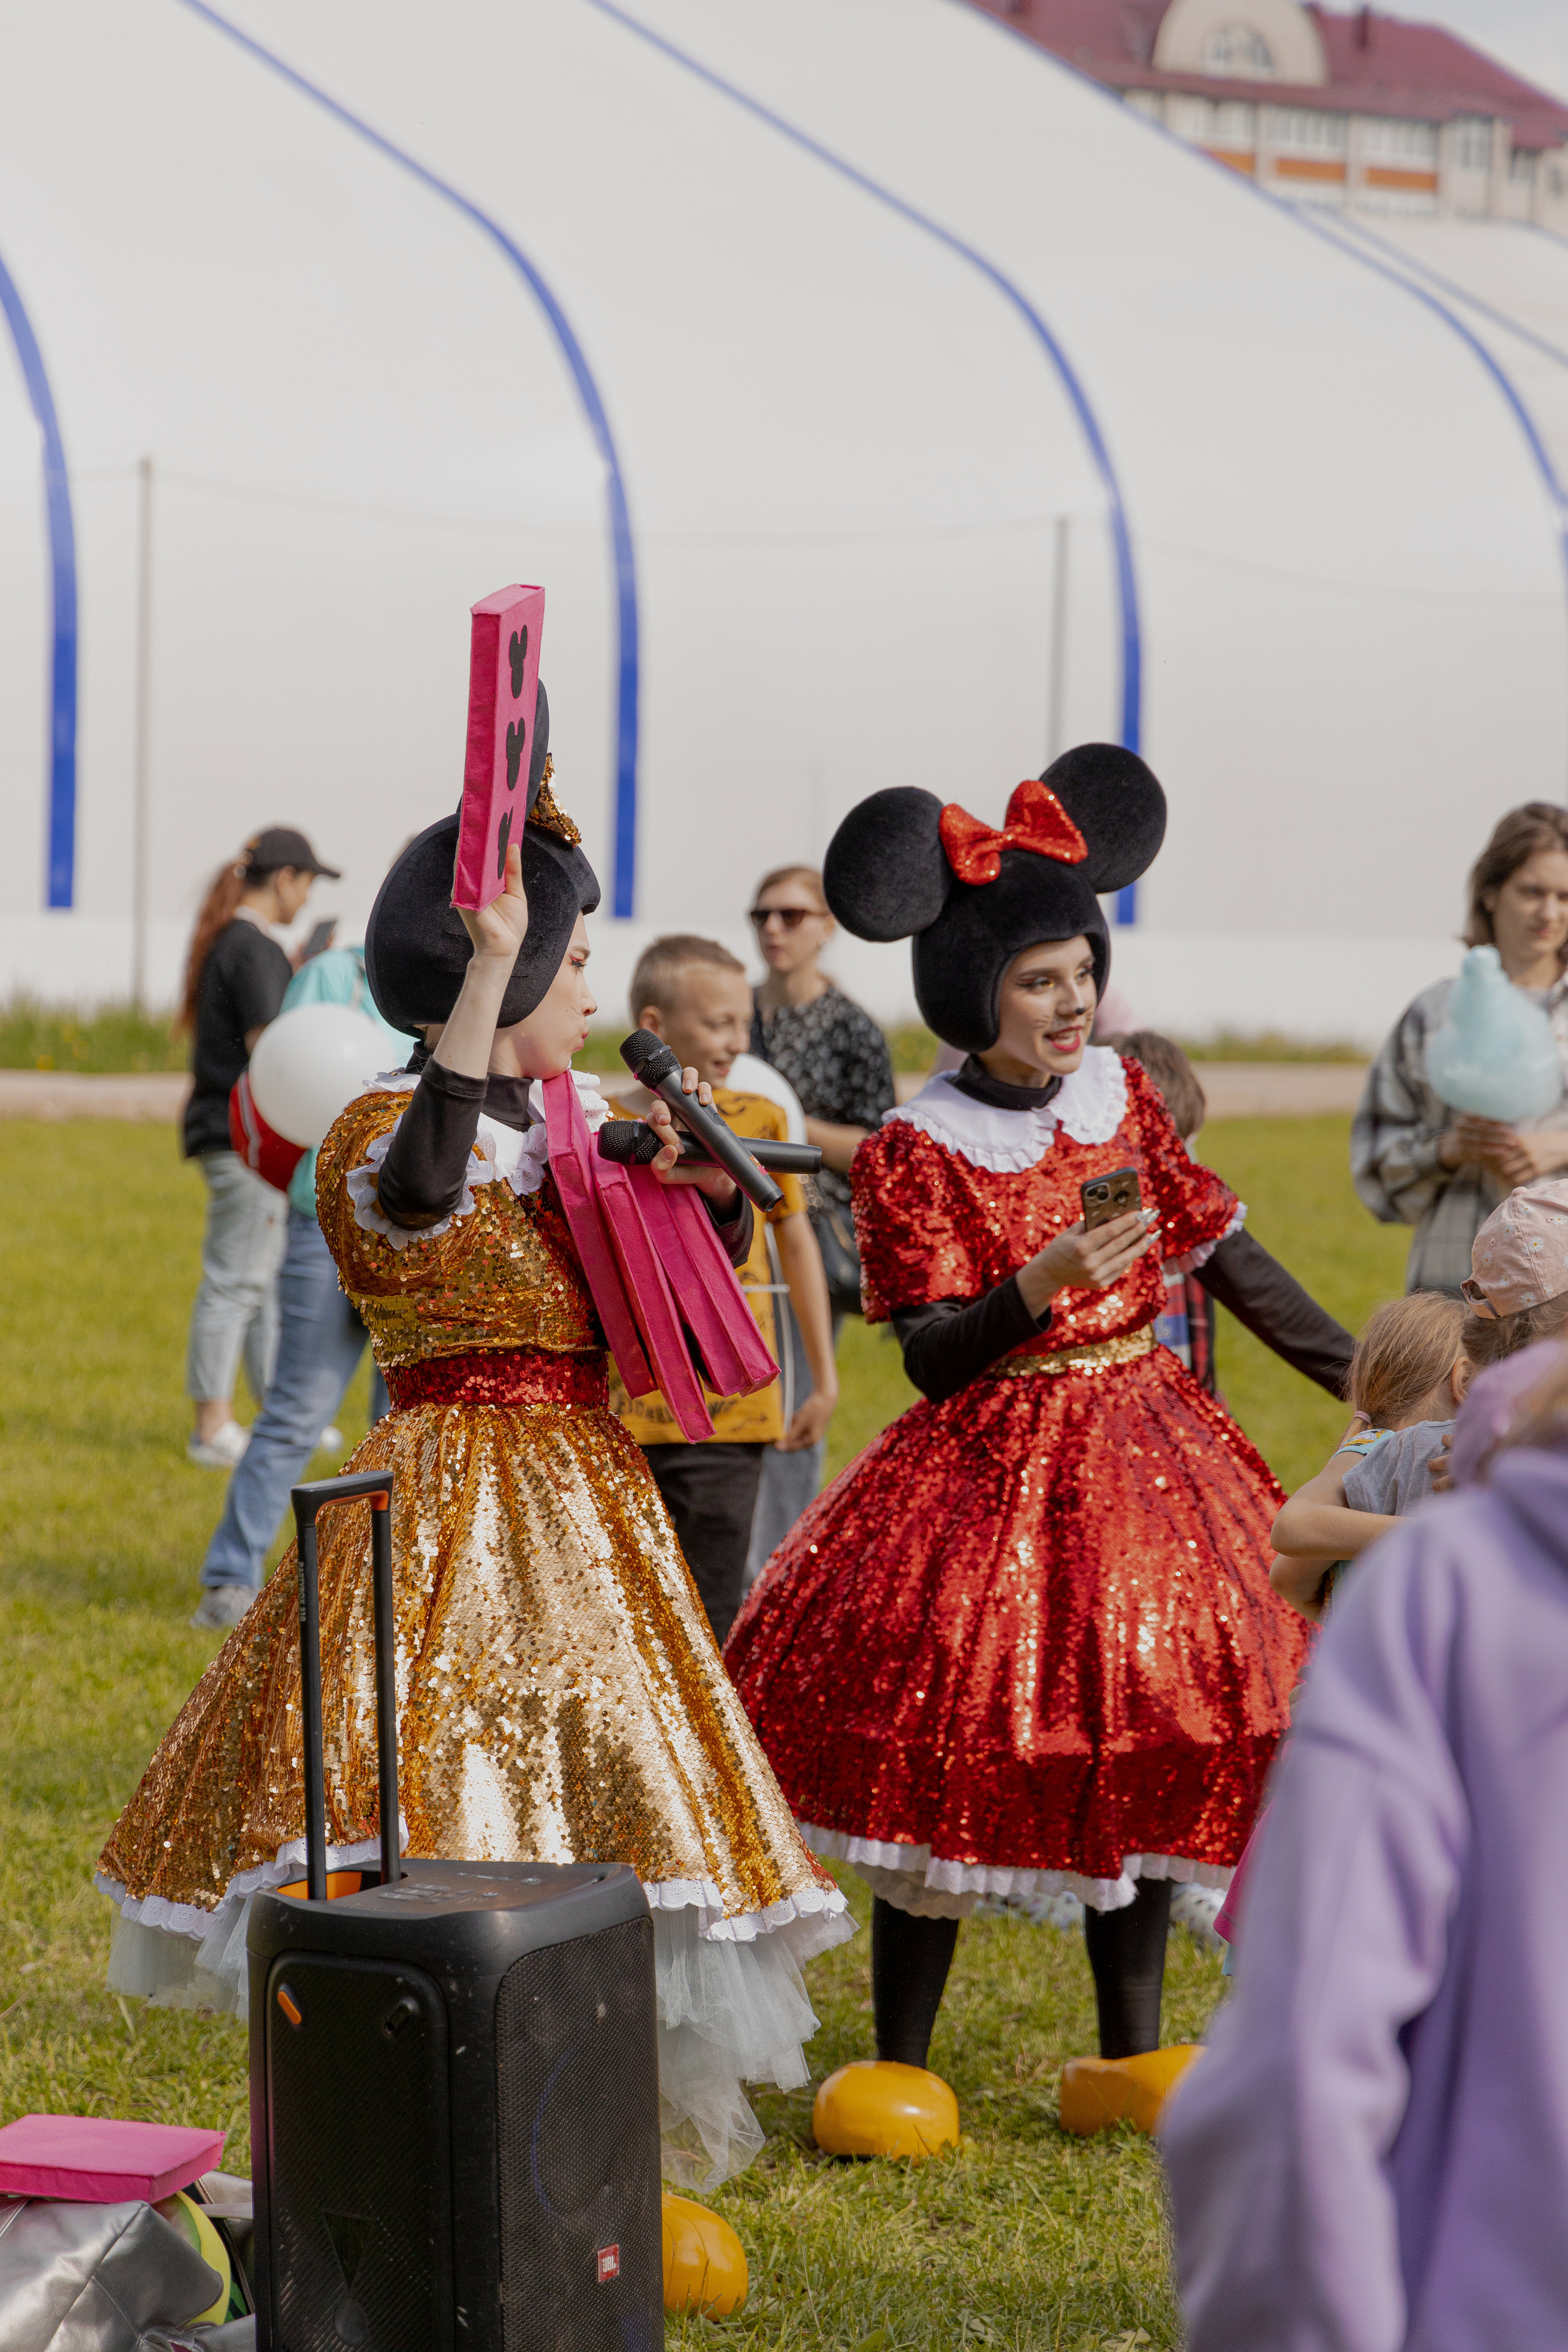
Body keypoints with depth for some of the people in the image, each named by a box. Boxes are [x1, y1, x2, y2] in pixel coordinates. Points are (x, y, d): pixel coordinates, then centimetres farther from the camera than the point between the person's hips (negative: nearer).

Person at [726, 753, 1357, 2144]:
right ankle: (898, 2068, 6)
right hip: (989, 1467, -4)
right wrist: (1043, 1285, -27)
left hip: (1140, 1446, 5)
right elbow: (931, 1358, -11)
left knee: (1145, 1744, 6)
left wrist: (1364, 1376, 10)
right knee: (951, 1761, -7)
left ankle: (1134, 2054, 18)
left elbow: (1226, 1248, 10)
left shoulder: (1119, 1093, 5)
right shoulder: (915, 1148, -8)